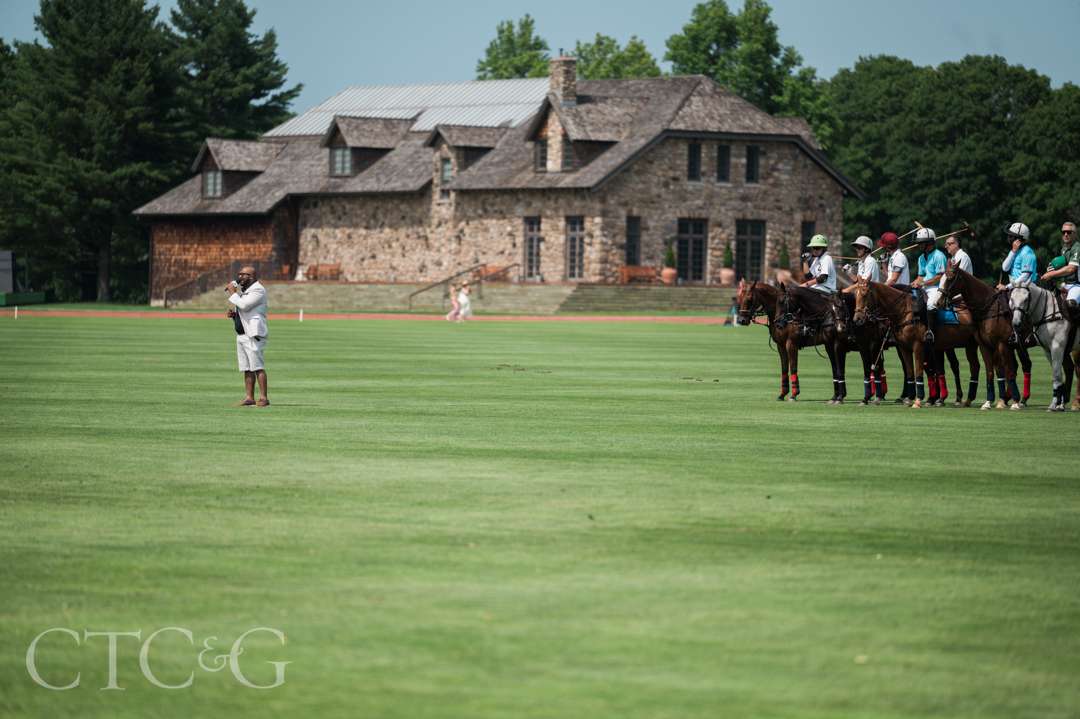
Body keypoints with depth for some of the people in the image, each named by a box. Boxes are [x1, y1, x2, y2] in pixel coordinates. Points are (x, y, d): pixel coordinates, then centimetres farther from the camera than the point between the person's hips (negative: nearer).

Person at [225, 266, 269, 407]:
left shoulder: (258, 290, -8)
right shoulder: (242, 291, 21)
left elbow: (244, 305, -21)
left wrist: (232, 293, -9)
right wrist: (234, 315, 7)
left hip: (253, 335, -10)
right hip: (241, 335, 10)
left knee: (257, 367, -13)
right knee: (247, 369, 8)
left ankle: (264, 398, -15)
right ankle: (249, 398, 9)